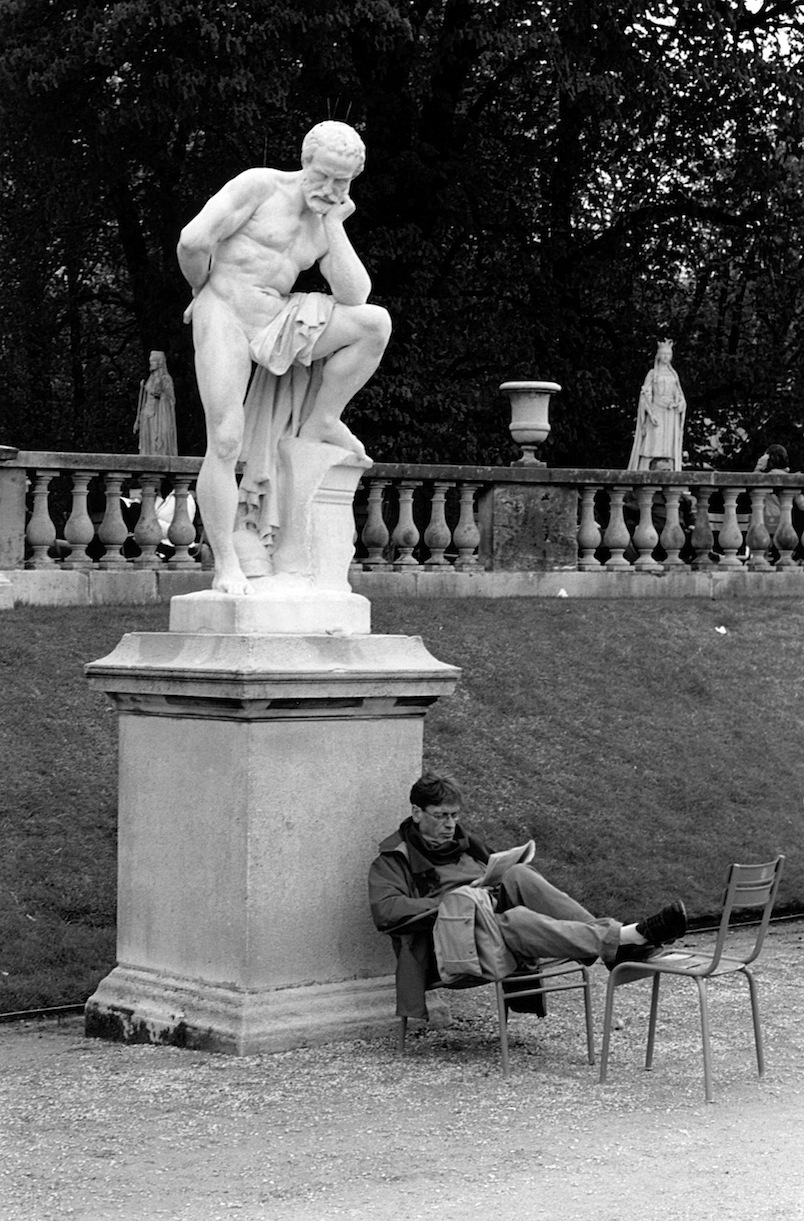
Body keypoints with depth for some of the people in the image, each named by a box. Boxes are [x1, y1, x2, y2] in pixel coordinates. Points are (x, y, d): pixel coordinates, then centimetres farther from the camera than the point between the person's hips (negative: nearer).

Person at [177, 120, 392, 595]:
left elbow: (353, 296, -3)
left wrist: (334, 224, -2)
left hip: (276, 321, 6)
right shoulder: (260, 186, -6)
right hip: (224, 313, -6)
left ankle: (322, 422, -1)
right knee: (226, 442, -15)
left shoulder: (326, 227, 12)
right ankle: (226, 566, -8)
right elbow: (194, 240, -15)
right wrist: (202, 289, 3)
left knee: (375, 322, -14)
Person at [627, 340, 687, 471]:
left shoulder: (674, 375, 17)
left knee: (671, 449, -4)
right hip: (656, 411, -4)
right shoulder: (652, 373, 6)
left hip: (671, 415, 4)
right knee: (650, 447, -12)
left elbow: (679, 396, 20)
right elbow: (645, 395, -2)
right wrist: (651, 414, -14)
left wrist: (680, 404, -4)